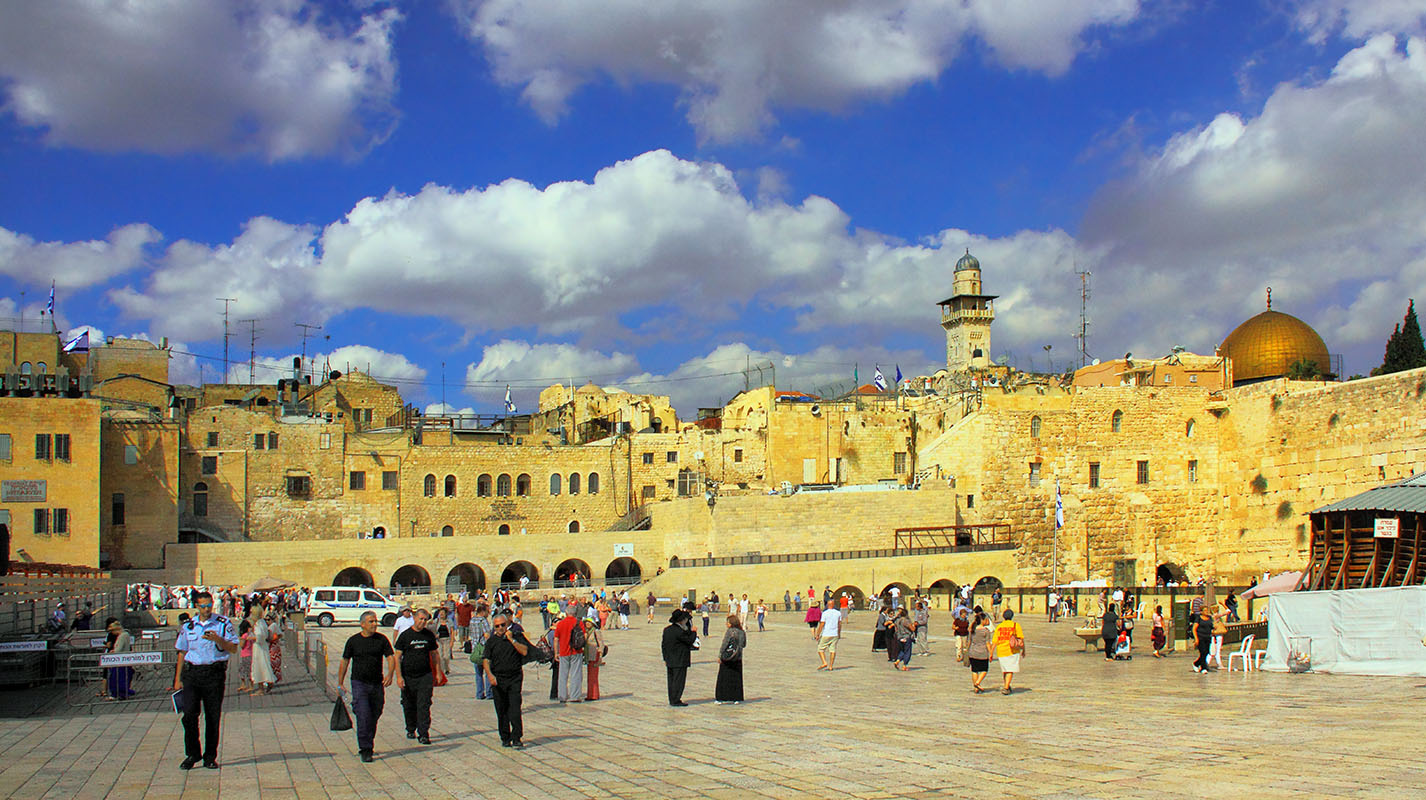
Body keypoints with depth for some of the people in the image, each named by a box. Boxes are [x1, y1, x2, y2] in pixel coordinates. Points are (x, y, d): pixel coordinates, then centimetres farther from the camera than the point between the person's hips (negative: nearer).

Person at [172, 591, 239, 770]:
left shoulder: (223, 623, 2)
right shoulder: (188, 626, 10)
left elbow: (234, 649, 0)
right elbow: (182, 652, 15)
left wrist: (217, 639, -17)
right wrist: (178, 679, 11)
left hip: (214, 673, -2)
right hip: (192, 672, 2)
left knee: (213, 717, 2)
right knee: (189, 714, -8)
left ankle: (210, 756, 12)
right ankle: (192, 754, 6)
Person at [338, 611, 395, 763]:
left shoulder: (382, 640, 3)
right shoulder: (353, 641, 1)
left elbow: (391, 658, -1)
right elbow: (344, 662, 7)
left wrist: (390, 674, -20)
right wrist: (340, 684, 5)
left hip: (377, 684, 2)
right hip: (359, 683, -2)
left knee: (374, 717, 11)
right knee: (363, 717, -12)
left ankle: (368, 746, 28)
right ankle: (365, 750, -7)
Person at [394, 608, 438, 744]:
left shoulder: (429, 635, 6)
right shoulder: (405, 635, -2)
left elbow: (434, 654, 15)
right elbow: (397, 656, -3)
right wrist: (399, 676, -10)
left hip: (425, 676, 1)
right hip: (408, 677, -1)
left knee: (424, 706, -8)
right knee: (409, 706, 11)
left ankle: (423, 734, -7)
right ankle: (411, 729, 31)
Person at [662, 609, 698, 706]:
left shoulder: (666, 630, 6)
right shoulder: (680, 632, -20)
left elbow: (663, 646, 11)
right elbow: (690, 640, -11)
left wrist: (665, 658, 17)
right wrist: (693, 632, 4)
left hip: (670, 661, 8)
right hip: (680, 661, -8)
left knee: (671, 680, 13)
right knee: (679, 680, -2)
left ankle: (671, 699, 19)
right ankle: (676, 700, -1)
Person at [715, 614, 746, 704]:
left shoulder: (730, 631, -12)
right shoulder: (742, 632, 2)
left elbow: (724, 644, -14)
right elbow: (744, 645, 12)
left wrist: (720, 656, -9)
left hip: (727, 658, -5)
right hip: (738, 659, 5)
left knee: (723, 679, 4)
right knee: (736, 679, 11)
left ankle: (721, 698, 5)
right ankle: (736, 698, 11)